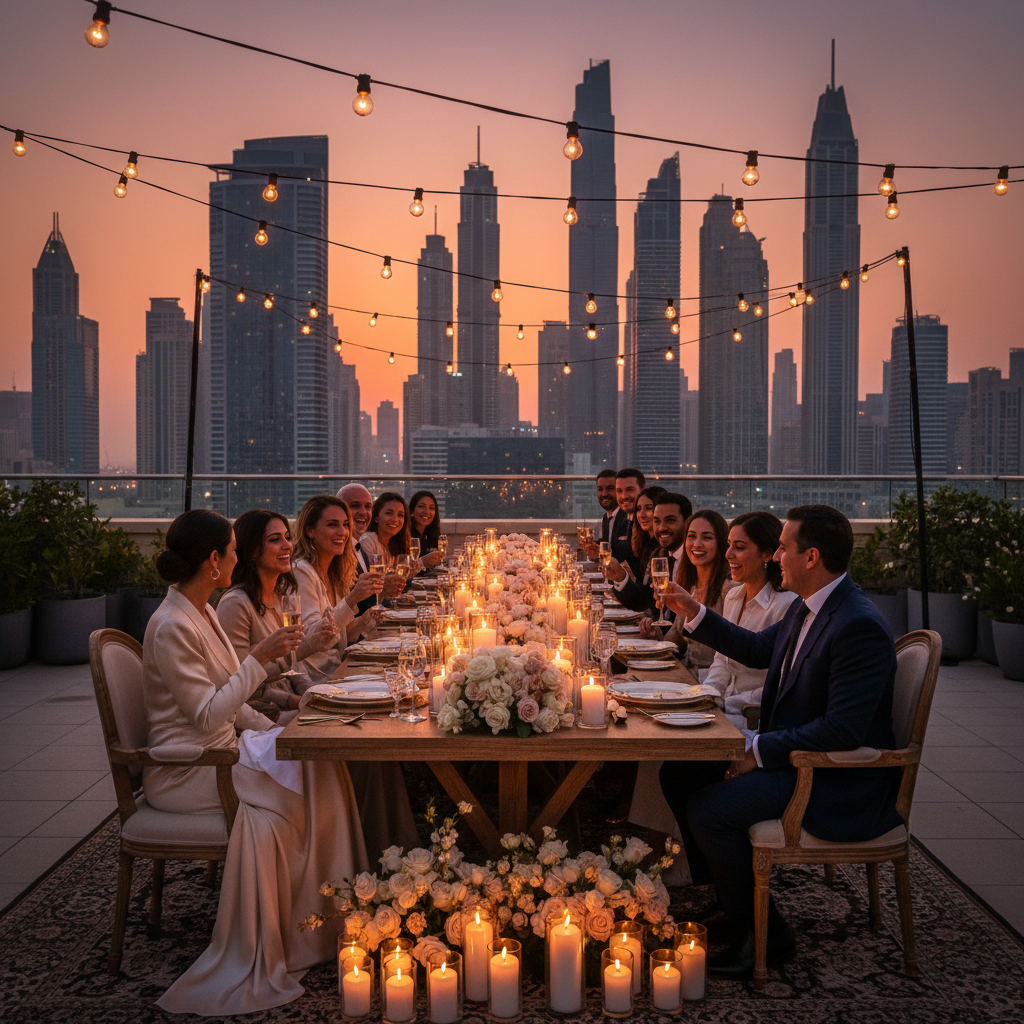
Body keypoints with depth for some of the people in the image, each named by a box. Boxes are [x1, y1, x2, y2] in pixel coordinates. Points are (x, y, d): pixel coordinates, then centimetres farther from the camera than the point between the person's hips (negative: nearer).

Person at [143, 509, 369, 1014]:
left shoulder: (202, 614, 13)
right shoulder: (171, 627, -18)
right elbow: (208, 714, -23)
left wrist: (277, 731, 3)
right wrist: (259, 657, -24)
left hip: (218, 751, 9)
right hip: (183, 770, -9)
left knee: (317, 760, -10)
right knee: (285, 788, -24)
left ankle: (323, 915, -4)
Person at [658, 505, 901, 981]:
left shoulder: (859, 626, -25)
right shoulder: (807, 607, 6)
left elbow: (843, 730, -29)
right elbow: (758, 649, 24)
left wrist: (763, 750, -22)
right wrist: (695, 614, 16)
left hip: (839, 782, -10)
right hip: (789, 753, 10)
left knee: (707, 810, -22)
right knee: (679, 772, 8)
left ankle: (764, 931, -1)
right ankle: (732, 903, 20)